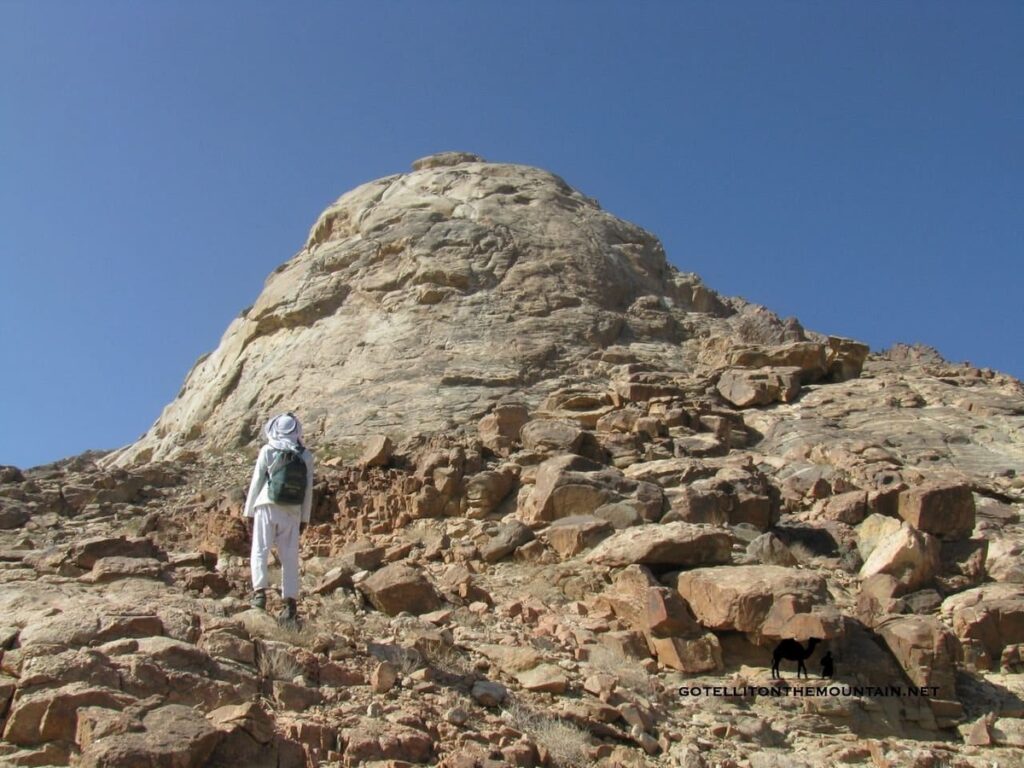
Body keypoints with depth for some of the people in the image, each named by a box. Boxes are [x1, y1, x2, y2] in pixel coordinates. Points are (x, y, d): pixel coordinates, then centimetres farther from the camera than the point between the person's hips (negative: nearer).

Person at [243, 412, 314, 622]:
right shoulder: (306, 456, 6)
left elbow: (256, 482, 1)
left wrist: (249, 512, 9)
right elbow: (309, 490, 8)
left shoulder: (268, 451, 0)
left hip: (267, 508, -2)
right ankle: (290, 601, 1)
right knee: (290, 557, 4)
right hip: (292, 513, 2)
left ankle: (260, 591, -18)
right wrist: (304, 519, 14)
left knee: (260, 551, 0)